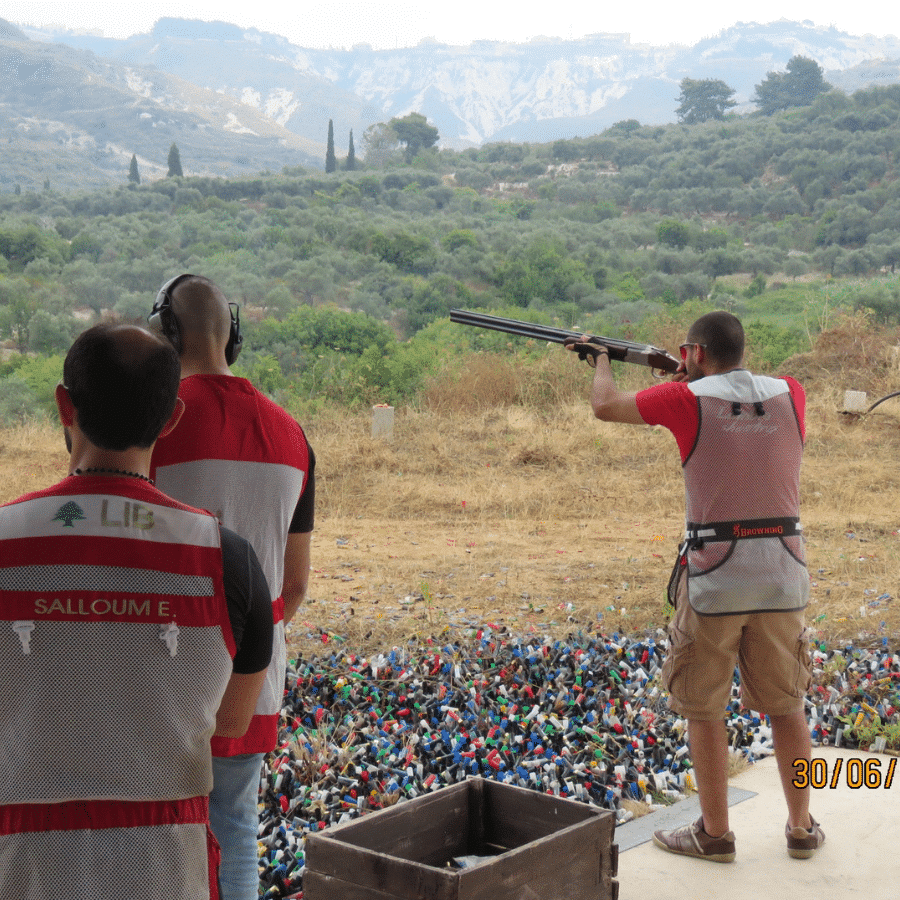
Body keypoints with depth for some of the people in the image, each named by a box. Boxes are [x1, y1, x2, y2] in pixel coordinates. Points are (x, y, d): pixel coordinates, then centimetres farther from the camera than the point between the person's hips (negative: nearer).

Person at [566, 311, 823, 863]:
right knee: (786, 704, 17)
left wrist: (602, 359, 25)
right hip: (784, 575, 4)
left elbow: (605, 406, 7)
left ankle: (715, 833, 18)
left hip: (714, 575, -4)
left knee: (704, 710, 10)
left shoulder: (688, 399, -7)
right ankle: (802, 828, 25)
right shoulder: (790, 395, 3)